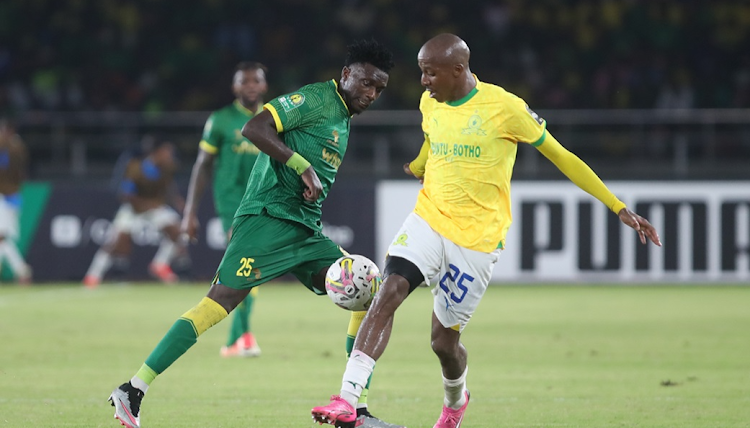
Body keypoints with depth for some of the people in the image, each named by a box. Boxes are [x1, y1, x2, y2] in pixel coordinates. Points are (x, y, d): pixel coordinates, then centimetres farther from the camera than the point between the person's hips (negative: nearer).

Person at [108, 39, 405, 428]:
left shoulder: (343, 119, 21)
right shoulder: (315, 99, -7)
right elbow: (254, 129, -18)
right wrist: (304, 167, -19)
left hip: (306, 230, 9)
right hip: (269, 217, -9)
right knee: (221, 300, -17)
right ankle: (133, 391, -15)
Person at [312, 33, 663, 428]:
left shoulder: (504, 107, -13)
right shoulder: (430, 103, 3)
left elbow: (562, 157, -6)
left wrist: (620, 209, -5)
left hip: (476, 239, -4)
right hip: (427, 220, 4)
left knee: (444, 340, 2)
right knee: (389, 292, -22)